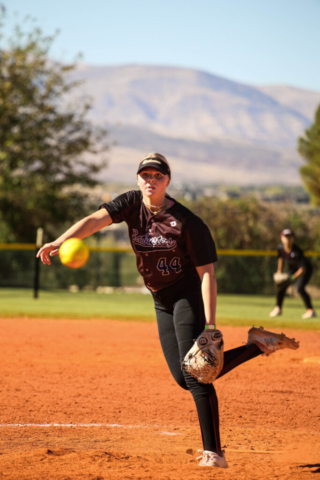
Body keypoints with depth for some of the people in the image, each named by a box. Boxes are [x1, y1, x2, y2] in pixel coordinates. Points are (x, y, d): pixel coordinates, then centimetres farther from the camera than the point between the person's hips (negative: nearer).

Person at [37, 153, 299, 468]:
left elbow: (207, 273, -19)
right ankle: (256, 346, 19)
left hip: (188, 295, -7)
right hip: (162, 301, 7)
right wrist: (59, 242, -38)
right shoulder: (131, 204, -4)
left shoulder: (187, 222, -19)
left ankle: (213, 452, -13)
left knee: (195, 373, -16)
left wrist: (210, 325, -27)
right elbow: (95, 220, -19)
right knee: (184, 378, 6)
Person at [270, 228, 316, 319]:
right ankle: (278, 308, 30)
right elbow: (281, 258, 6)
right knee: (281, 286, 6)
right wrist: (279, 271, 8)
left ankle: (310, 311, -18)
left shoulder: (297, 252, -36)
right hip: (292, 270, 7)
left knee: (299, 288, -27)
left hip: (305, 270, -7)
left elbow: (303, 269, -34)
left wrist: (293, 277, -44)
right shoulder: (281, 247, -17)